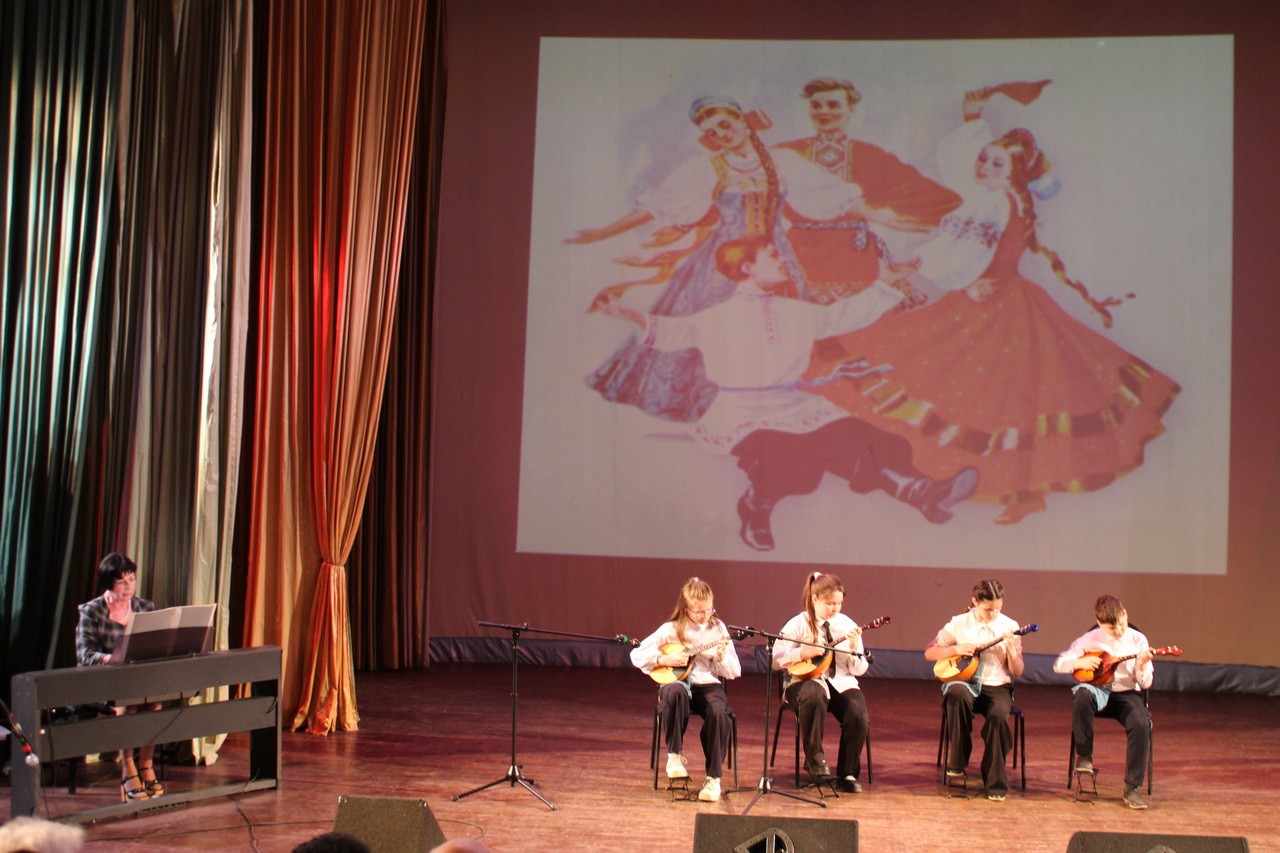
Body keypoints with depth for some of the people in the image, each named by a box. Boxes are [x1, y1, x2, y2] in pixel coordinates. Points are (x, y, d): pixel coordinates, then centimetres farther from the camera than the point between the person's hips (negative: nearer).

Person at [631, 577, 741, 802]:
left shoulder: (718, 629, 8)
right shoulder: (671, 630, 4)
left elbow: (735, 672, 7)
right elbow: (636, 655, 1)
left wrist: (722, 657, -13)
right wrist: (663, 659, -12)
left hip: (707, 684, 1)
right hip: (676, 681, -1)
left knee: (719, 712, -35)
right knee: (675, 692, -40)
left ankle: (713, 777, -20)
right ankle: (674, 754, -20)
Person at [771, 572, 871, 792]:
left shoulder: (848, 625, 6)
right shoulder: (799, 624, -2)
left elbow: (859, 670, 6)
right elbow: (775, 660, -6)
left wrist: (854, 649, -13)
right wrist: (803, 653, -18)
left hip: (841, 682, 3)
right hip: (806, 681, -3)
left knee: (858, 715, -27)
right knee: (813, 695, -39)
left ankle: (848, 774, -7)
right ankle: (815, 759, -20)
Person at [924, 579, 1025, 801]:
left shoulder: (1009, 627, 3)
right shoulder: (958, 624, 2)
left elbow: (1017, 672, 3)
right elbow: (929, 653, 6)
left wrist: (1011, 649, -16)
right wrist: (957, 649, -9)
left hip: (997, 686, 0)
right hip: (965, 681, 0)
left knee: (999, 715, -34)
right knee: (957, 694, -38)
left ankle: (996, 783, -20)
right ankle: (957, 762, -19)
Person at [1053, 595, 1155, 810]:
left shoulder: (1137, 640, 2)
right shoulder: (1090, 639, 1)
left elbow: (1145, 684, 0)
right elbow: (1058, 664, 4)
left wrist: (1142, 666, -20)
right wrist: (1080, 663, -13)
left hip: (1126, 693, 0)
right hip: (1098, 691, 0)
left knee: (1141, 725, -32)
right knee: (1082, 694, -38)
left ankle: (1132, 788, -18)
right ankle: (1084, 755, -18)